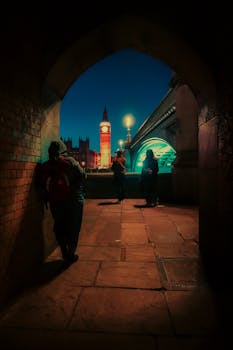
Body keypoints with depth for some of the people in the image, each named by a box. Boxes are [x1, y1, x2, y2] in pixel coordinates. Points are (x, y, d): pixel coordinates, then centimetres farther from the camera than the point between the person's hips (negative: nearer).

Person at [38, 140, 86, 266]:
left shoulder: (45, 166, 8)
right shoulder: (70, 161, -3)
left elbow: (43, 184, 4)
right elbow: (82, 176, -9)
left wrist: (47, 198, 11)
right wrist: (80, 192, 3)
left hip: (55, 202, 3)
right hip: (72, 200, -3)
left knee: (59, 228, 17)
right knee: (73, 227, 11)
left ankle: (65, 254, 21)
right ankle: (71, 254, 14)